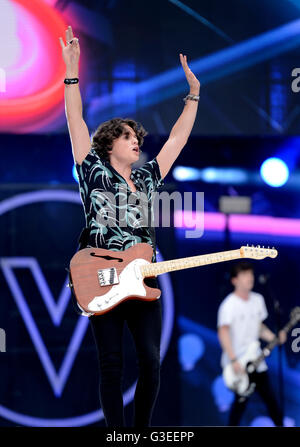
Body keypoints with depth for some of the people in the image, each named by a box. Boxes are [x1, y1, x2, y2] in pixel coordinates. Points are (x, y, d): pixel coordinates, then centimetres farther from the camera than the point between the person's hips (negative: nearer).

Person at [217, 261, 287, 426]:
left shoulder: (258, 299, 10)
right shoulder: (229, 305, -14)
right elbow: (223, 332, -19)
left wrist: (274, 338, 2)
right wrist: (234, 360, -24)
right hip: (237, 364, -7)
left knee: (270, 398, 9)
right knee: (242, 400, -5)